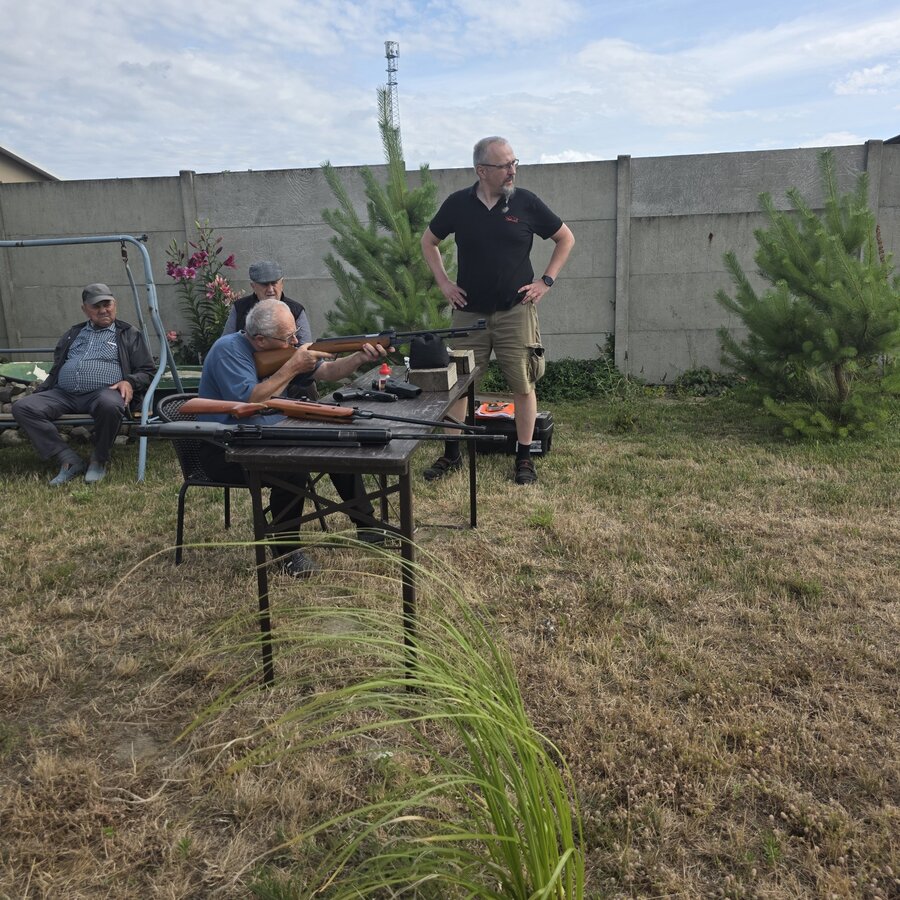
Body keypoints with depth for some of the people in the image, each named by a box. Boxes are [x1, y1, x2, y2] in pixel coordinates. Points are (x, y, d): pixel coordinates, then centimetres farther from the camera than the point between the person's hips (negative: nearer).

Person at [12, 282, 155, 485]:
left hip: (102, 392, -4)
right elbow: (56, 367, 29)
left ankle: (99, 459, -15)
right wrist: (39, 392, 12)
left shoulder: (129, 335, 15)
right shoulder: (73, 333, 27)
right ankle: (69, 460, -21)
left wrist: (129, 381, -12)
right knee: (22, 407, -20)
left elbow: (147, 371, 9)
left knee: (110, 405, -41)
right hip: (63, 394, 5)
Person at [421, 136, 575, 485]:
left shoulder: (526, 202, -2)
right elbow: (429, 241, 16)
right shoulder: (457, 204, 0)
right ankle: (451, 454, 21)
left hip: (516, 311, -1)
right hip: (469, 312, 1)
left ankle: (524, 458, 15)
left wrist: (546, 280, 0)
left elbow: (566, 239, 9)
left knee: (523, 386, 2)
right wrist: (443, 282, 6)